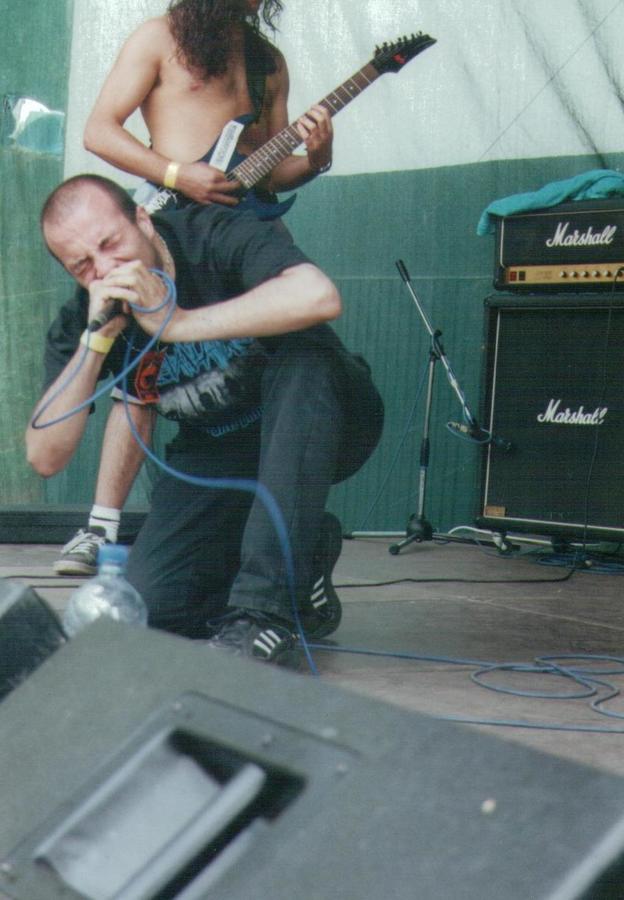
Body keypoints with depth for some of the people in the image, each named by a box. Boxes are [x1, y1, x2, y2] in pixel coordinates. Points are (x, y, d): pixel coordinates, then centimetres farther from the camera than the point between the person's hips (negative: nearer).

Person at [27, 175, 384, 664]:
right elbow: (45, 457, -16)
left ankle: (269, 607, -33)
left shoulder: (217, 236, -22)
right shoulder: (82, 318, -8)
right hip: (215, 455, 4)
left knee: (300, 360, -37)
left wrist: (179, 322, -37)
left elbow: (319, 296, -43)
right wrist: (96, 341, -26)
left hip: (316, 426, -3)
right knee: (148, 607, -16)